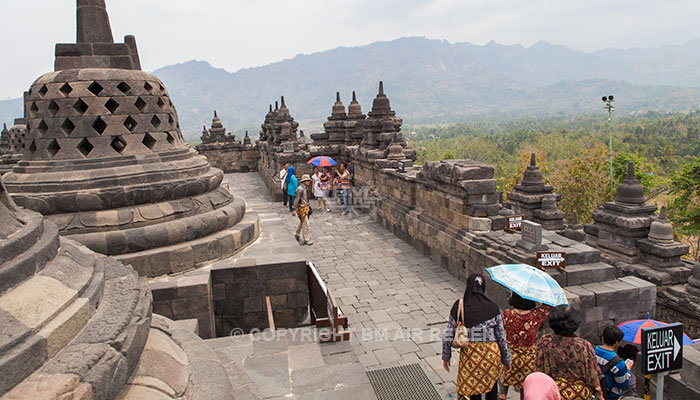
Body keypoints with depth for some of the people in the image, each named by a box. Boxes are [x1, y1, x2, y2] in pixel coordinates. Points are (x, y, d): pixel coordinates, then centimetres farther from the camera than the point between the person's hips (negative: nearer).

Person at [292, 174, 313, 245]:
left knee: (302, 222, 22)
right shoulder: (300, 189, -19)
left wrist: (309, 205, 22)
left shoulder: (306, 188, 9)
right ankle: (306, 240, -3)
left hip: (306, 207, 9)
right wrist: (294, 210, -21)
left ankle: (297, 234, 41)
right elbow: (296, 199, -20)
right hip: (301, 208, -9)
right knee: (305, 223, -8)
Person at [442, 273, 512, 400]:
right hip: (491, 354, 1)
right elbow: (501, 336, -3)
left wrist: (446, 357, 6)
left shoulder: (458, 307, -12)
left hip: (469, 355, -1)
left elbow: (448, 336, -7)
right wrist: (506, 359, 10)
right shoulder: (492, 308, -11)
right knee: (491, 383, 27)